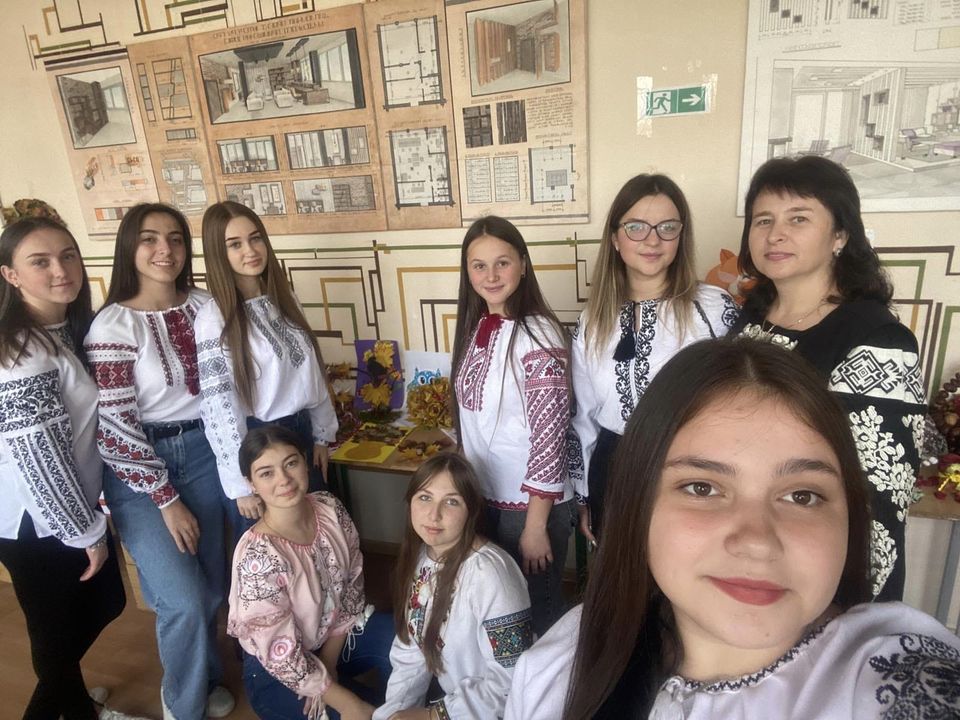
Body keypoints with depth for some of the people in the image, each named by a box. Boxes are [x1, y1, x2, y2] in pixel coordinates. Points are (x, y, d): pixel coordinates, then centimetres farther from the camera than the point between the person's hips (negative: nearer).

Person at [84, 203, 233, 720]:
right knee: (185, 600, -4)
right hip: (138, 468, -4)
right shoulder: (113, 325, -15)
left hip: (204, 452, 4)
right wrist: (166, 499, -12)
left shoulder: (204, 305, -1)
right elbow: (114, 426, -15)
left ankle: (207, 677, 44)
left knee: (212, 588, 13)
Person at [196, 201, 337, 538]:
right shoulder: (214, 317, -16)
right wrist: (241, 483, -14)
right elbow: (219, 405, -16)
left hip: (301, 433, 6)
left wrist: (321, 434, 10)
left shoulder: (285, 299, 3)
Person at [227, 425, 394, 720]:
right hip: (276, 673, -5)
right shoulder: (257, 556, -32)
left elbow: (352, 583, -4)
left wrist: (328, 663, -9)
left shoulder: (330, 509, -16)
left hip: (336, 633, 5)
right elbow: (281, 655, -25)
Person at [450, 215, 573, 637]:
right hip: (483, 496, 7)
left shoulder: (537, 336, -20)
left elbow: (550, 436, -19)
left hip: (530, 502, -7)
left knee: (538, 608, 15)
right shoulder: (475, 328, 1)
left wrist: (536, 525, -16)